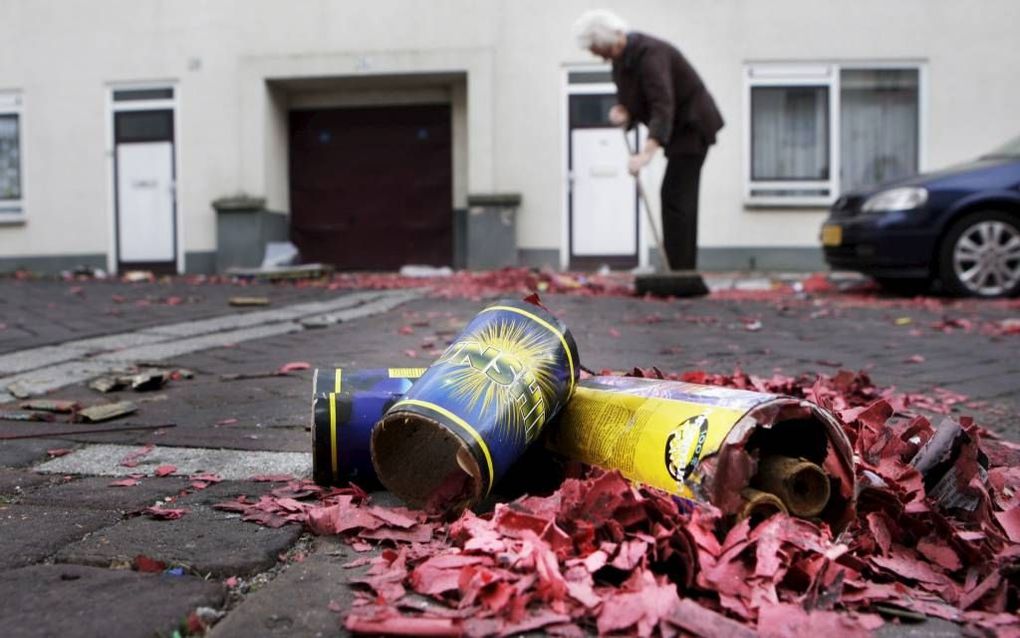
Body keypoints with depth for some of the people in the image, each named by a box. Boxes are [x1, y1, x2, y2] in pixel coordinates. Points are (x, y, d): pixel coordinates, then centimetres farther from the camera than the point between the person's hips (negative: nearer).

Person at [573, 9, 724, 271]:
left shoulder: (649, 54, -27)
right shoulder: (621, 57, 2)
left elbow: (663, 106, -40)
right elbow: (627, 96, 12)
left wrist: (647, 152, -53)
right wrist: (621, 110, -13)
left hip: (692, 125, -10)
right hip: (681, 126, 10)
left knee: (675, 197, -15)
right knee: (680, 199, 12)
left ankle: (679, 273, -14)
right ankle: (684, 271, 18)